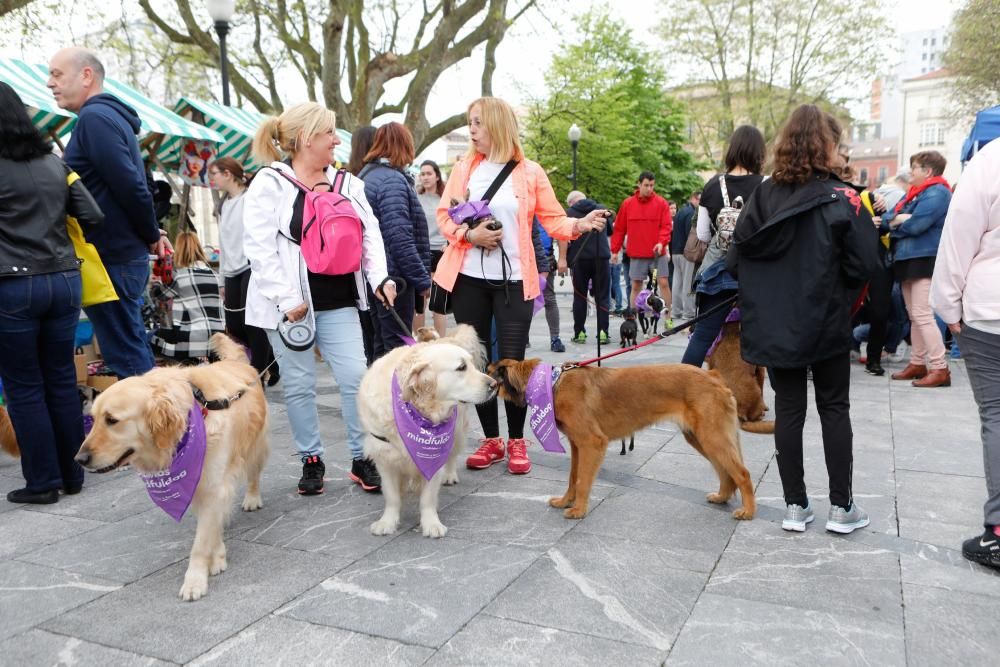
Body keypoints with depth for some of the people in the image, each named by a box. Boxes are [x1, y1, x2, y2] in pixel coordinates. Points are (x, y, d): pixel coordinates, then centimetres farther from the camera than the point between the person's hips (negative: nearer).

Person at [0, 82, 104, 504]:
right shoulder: (54, 164, 6)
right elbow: (93, 217, 6)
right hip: (63, 281, 5)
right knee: (62, 380, 12)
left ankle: (42, 482, 11)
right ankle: (71, 475, 19)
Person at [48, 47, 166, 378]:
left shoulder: (94, 117, -12)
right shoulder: (111, 115, 18)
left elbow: (130, 186, -20)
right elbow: (132, 186, 20)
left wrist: (151, 236, -7)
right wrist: (152, 235, 11)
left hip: (111, 258, -10)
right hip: (125, 253, 10)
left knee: (125, 356, -4)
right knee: (133, 348, 15)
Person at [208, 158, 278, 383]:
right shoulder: (223, 206, 19)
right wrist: (223, 279, 20)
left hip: (251, 267, -8)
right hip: (232, 272, 8)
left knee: (251, 323, -7)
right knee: (233, 325, 4)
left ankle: (258, 373, 2)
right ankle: (271, 362, 20)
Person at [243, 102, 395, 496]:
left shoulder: (346, 183, 11)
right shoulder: (270, 184, -5)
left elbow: (370, 234, 10)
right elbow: (260, 247, -12)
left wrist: (379, 277, -6)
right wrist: (287, 299, -17)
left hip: (338, 301, 4)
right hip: (291, 304, -4)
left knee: (355, 377, -1)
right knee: (299, 386, 6)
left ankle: (362, 460, 12)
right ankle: (311, 462, 21)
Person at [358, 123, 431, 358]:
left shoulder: (365, 175, 14)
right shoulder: (393, 179, -15)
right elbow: (399, 237, -22)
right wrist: (422, 279, -15)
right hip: (395, 277, -9)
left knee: (381, 345, 16)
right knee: (398, 347, -2)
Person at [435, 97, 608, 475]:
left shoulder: (530, 172, 1)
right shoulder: (463, 169, 7)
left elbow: (552, 219, -1)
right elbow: (444, 216, 7)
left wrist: (579, 225, -21)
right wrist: (470, 235, -12)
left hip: (513, 280, -3)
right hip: (468, 279, 3)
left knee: (512, 362, -3)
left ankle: (516, 441, 15)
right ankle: (491, 440, 21)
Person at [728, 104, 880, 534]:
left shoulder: (763, 196, -1)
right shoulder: (842, 199, -11)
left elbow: (735, 261, -3)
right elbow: (864, 265, -14)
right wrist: (838, 286, 7)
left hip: (774, 325, 3)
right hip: (827, 322, -2)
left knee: (788, 410, 10)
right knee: (834, 408, 11)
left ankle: (795, 506, 15)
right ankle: (841, 507, 17)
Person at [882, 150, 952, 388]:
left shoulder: (936, 193, -12)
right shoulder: (913, 193, 18)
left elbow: (914, 226, -21)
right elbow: (888, 217, 14)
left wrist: (895, 222, -3)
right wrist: (895, 220, -8)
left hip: (925, 261, -10)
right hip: (908, 260, 10)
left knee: (922, 315, -12)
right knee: (914, 316, 13)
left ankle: (940, 369, -9)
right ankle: (918, 363, 20)